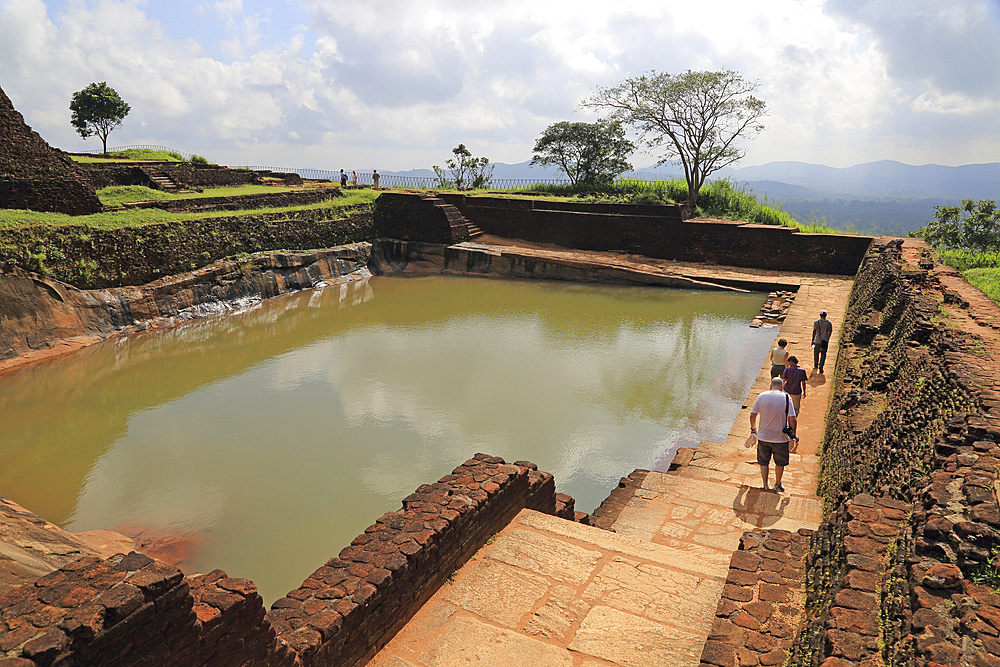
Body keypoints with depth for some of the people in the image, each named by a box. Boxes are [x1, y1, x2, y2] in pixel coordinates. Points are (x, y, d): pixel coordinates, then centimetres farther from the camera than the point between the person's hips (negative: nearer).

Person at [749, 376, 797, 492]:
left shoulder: (762, 396, -4)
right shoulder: (786, 398, -9)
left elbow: (752, 415, -2)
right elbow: (792, 419, -12)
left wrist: (753, 428, 14)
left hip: (763, 437, 1)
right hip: (781, 438, -1)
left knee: (763, 462, 17)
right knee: (780, 463, 19)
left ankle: (765, 485, 21)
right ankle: (778, 485, 33)